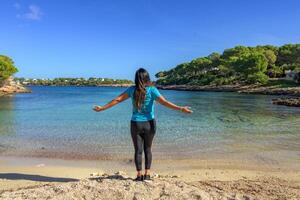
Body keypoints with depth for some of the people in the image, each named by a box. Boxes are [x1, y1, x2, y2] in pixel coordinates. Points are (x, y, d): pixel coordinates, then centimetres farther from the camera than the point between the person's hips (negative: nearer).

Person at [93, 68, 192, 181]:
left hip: (136, 124, 1)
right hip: (149, 124, 0)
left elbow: (117, 100, 0)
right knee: (147, 149, 16)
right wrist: (181, 109, -19)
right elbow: (164, 102, -19)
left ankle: (139, 175, 13)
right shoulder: (152, 90, -9)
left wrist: (102, 108, 9)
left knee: (138, 150, 10)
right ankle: (147, 174, 16)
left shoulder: (132, 90, -3)